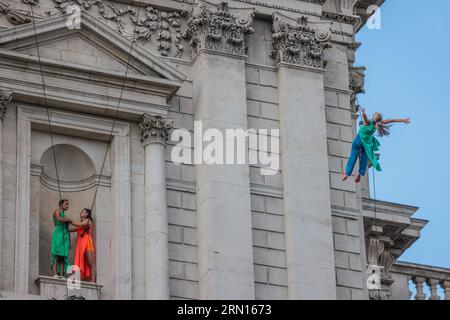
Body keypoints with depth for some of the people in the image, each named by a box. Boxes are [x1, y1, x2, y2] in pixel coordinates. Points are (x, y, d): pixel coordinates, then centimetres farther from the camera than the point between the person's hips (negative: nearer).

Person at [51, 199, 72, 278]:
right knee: (56, 255, -18)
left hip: (65, 236, 7)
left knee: (63, 256, -5)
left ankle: (61, 275, -14)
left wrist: (69, 242, 17)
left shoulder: (65, 216, 30)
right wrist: (69, 220, 1)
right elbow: (59, 219, -14)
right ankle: (55, 274, -29)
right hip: (58, 234, -7)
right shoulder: (57, 211, 9)